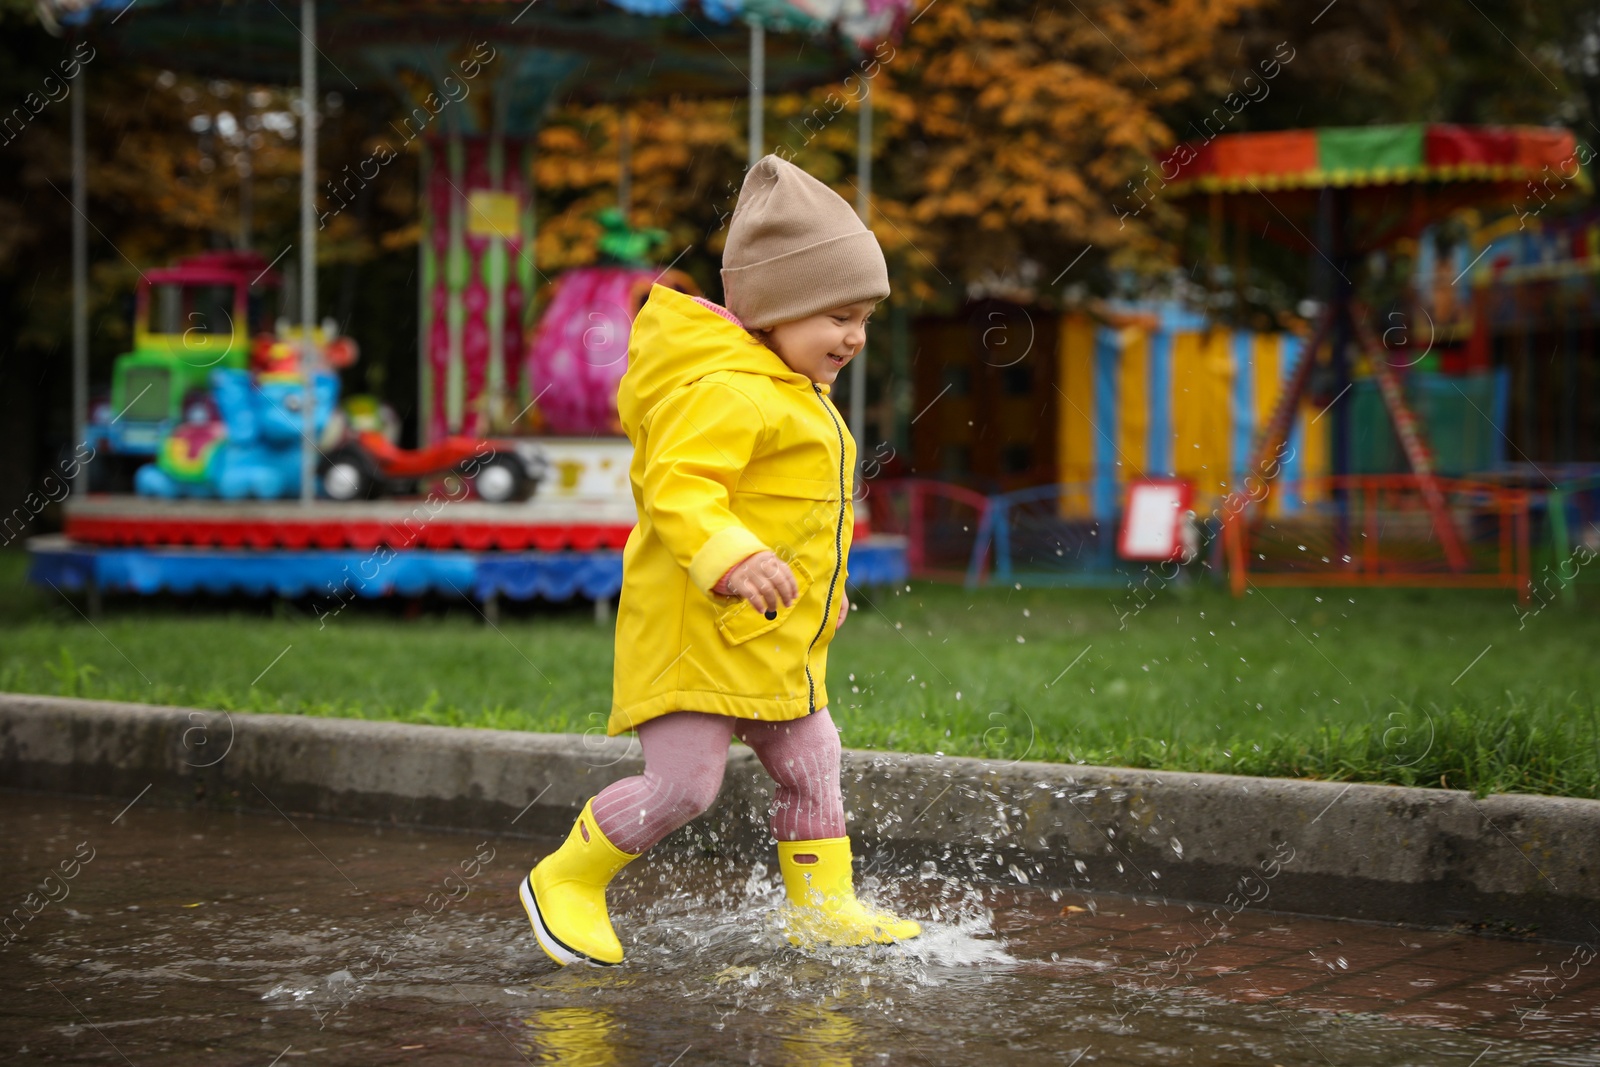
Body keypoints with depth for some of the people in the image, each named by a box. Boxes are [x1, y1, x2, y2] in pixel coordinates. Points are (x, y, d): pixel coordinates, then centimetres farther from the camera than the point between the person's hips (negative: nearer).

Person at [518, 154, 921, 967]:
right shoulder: (724, 392, -18)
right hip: (699, 631, -10)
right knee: (684, 782, -11)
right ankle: (565, 882, 7)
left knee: (810, 765, 14)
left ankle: (822, 906, 26)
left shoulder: (794, 398, 18)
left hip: (777, 644, 10)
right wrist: (732, 560, -44)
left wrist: (820, 591, 35)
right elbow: (678, 488, -30)